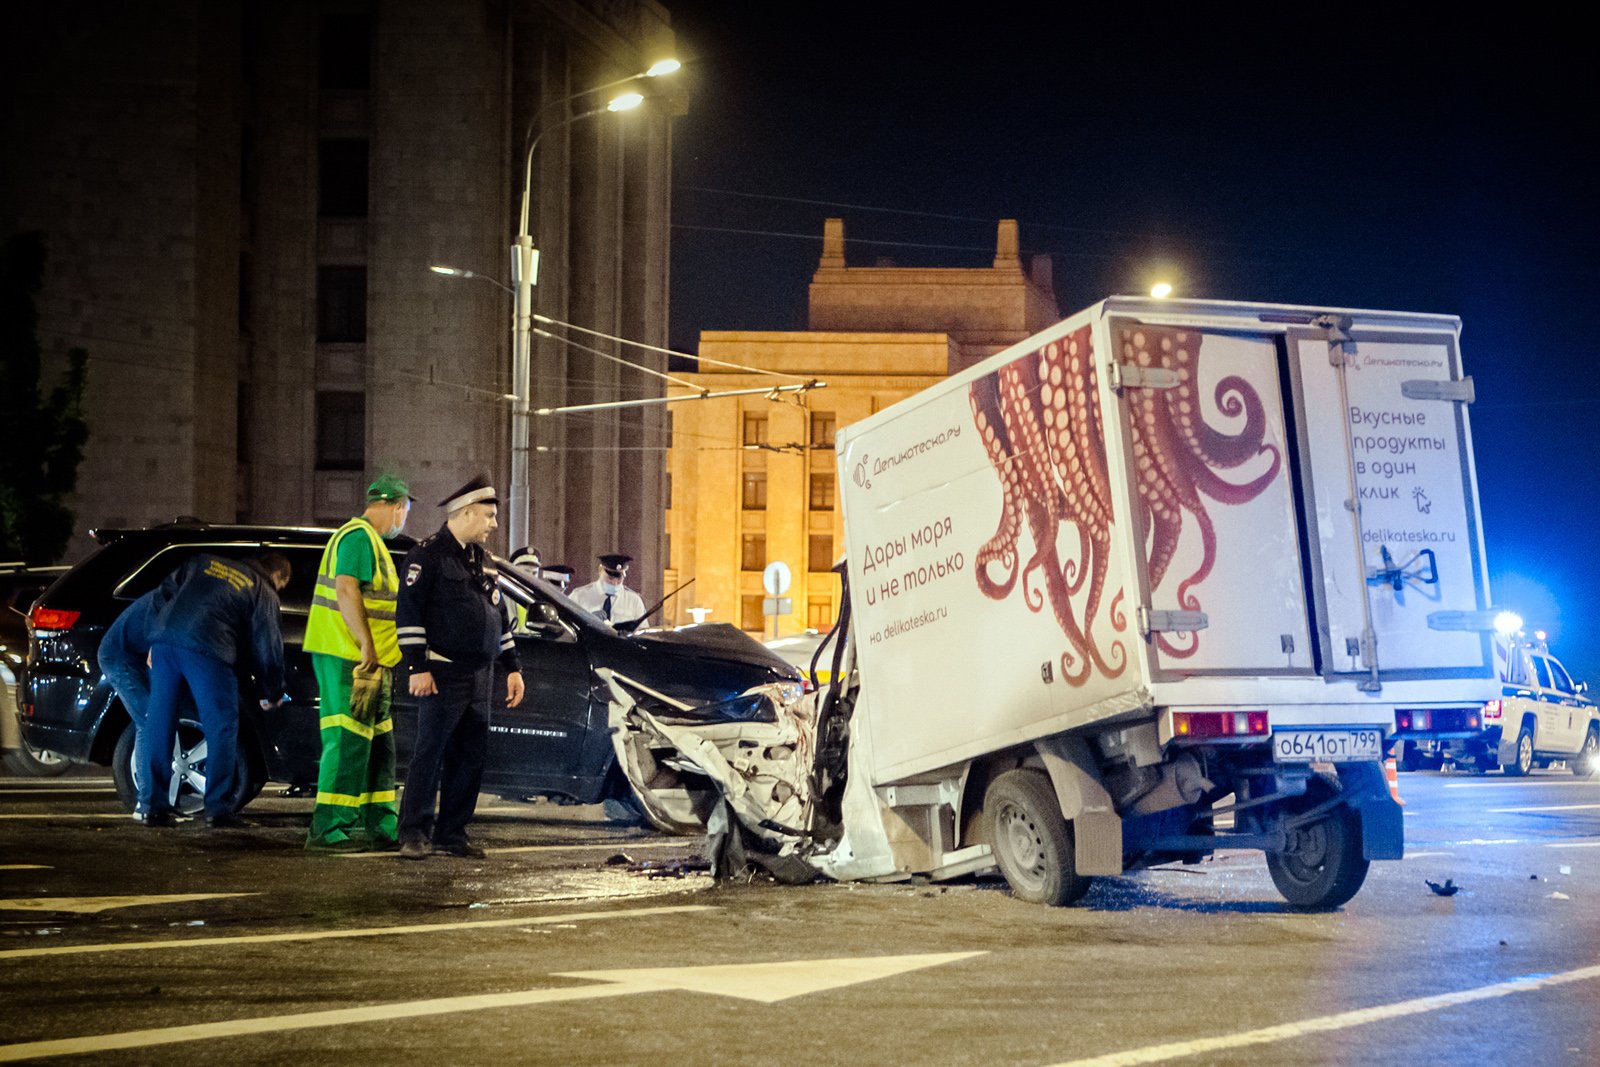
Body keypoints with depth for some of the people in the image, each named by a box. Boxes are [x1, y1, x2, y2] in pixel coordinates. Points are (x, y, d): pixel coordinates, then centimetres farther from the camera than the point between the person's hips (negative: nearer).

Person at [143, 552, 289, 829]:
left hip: (164, 637, 5)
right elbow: (267, 648, 14)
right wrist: (273, 694, 28)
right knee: (221, 728, 3)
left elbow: (168, 586, 32)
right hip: (205, 648, -5)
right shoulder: (264, 594, 14)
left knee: (160, 725, 10)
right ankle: (217, 810, -2)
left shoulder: (205, 561, 28)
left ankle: (157, 808, 12)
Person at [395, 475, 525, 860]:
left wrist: (512, 668, 19)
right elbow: (409, 611, -11)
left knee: (470, 759, 7)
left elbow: (500, 617, 24)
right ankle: (414, 834, -4)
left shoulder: (483, 561, 18)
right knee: (430, 755, -7)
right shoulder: (429, 555, -6)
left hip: (480, 677, 8)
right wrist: (418, 667, -16)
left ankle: (452, 834, 13)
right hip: (443, 676, -8)